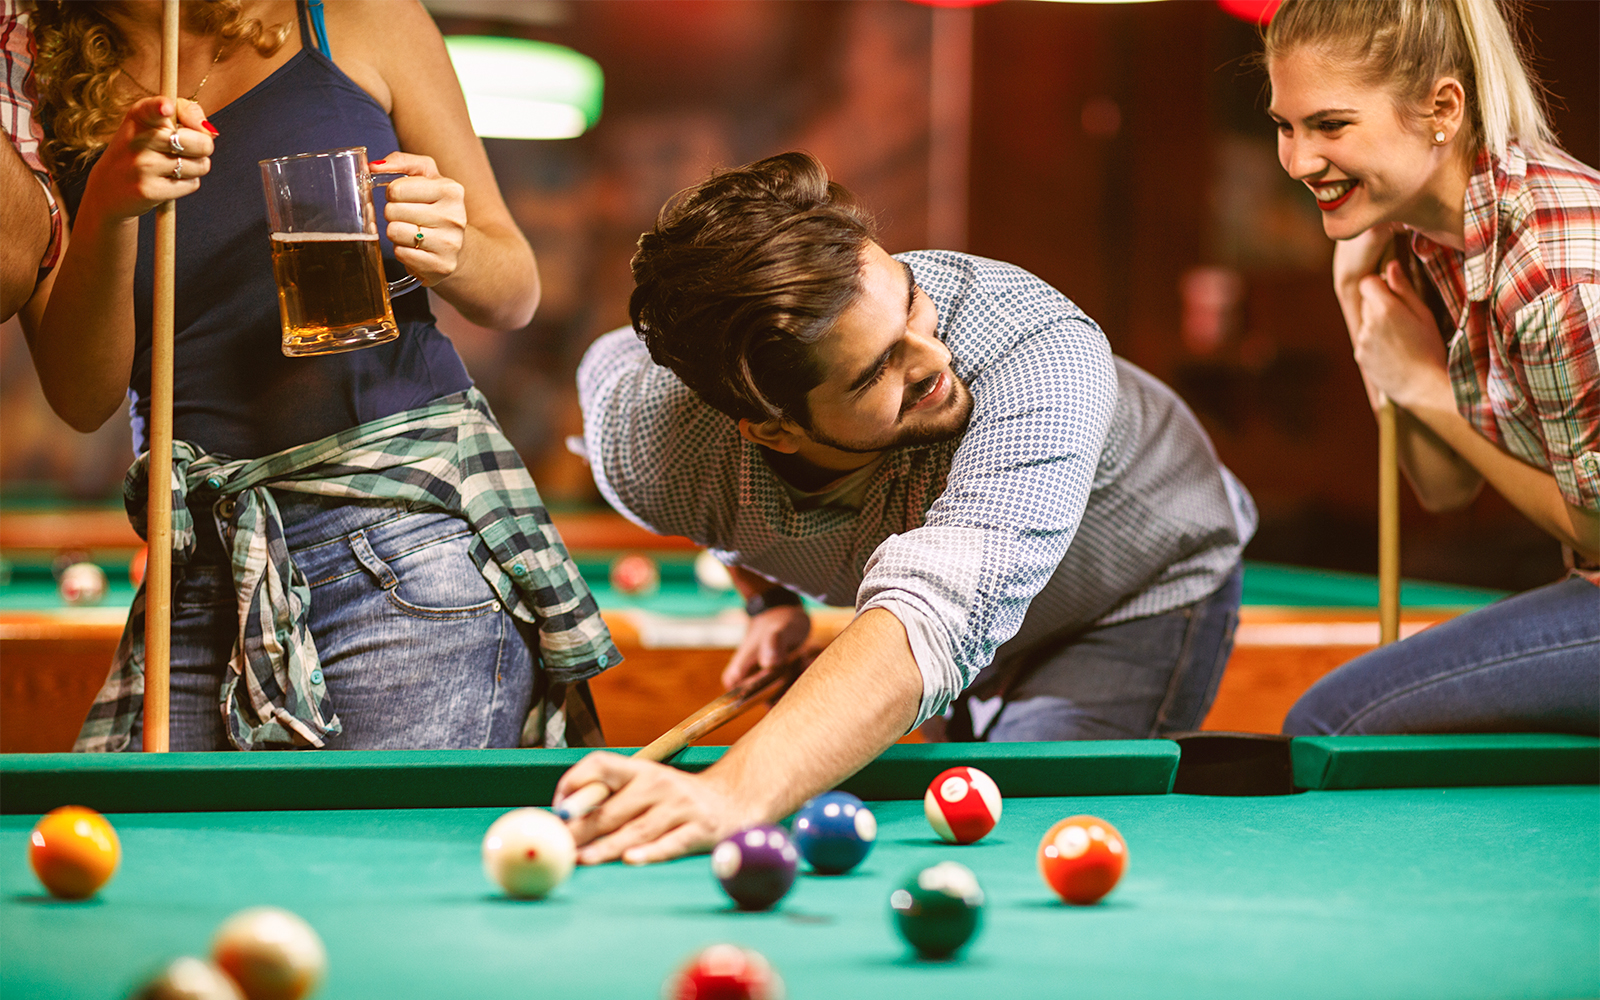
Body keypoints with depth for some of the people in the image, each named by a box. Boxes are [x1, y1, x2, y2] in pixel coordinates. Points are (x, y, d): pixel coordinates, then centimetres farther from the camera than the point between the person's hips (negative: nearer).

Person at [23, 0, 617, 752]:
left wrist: (452, 254, -13)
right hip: (200, 574, 3)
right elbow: (84, 399, 1)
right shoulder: (45, 102, 9)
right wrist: (106, 206, -15)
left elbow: (516, 295, 10)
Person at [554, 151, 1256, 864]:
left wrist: (736, 790, -80)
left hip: (1137, 602, -3)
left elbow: (940, 615, -64)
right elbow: (606, 363, -4)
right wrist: (766, 592, -7)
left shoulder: (1046, 353, -48)